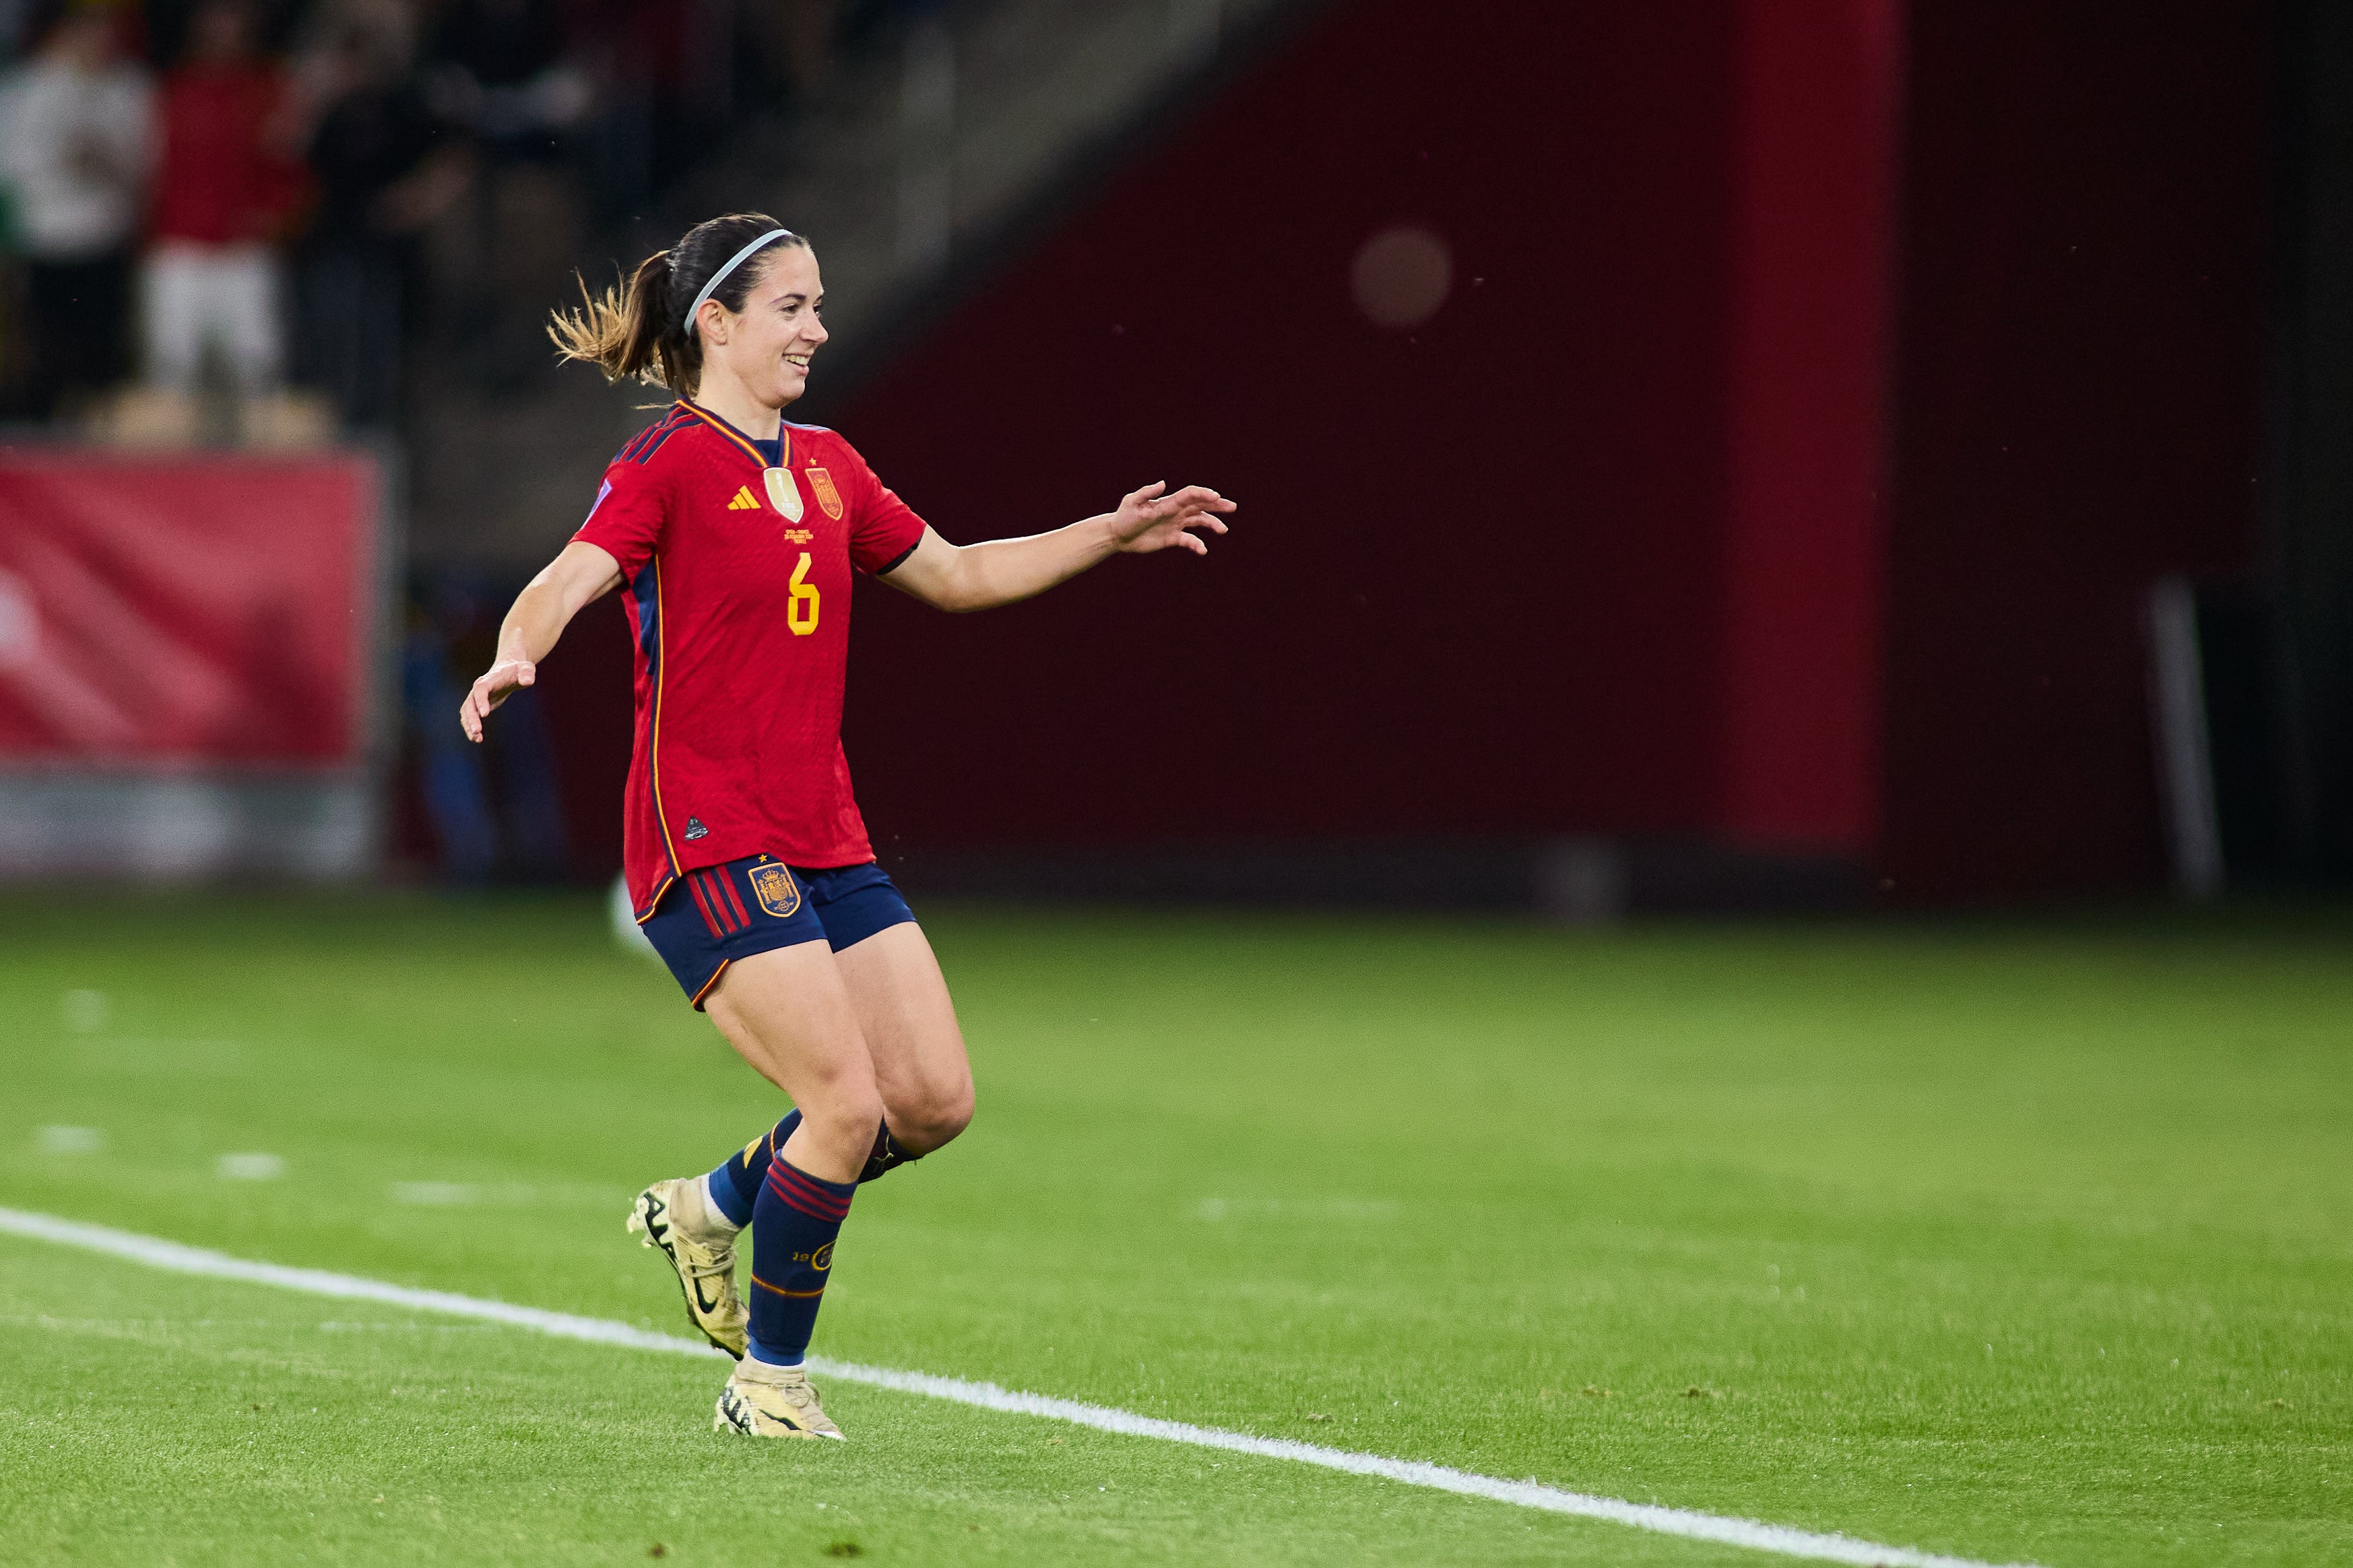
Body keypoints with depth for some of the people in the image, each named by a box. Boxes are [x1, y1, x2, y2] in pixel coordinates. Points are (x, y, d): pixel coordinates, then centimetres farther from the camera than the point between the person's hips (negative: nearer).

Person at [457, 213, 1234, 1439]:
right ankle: (767, 1384, 1)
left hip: (826, 840, 8)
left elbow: (955, 576, 28)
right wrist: (516, 656, -45)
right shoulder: (667, 463, -8)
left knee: (935, 1100, 0)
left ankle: (711, 1210, 24)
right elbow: (565, 582, -24)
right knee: (848, 1103, -16)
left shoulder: (827, 466, 14)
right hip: (704, 841, -8)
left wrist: (1109, 535, 22)